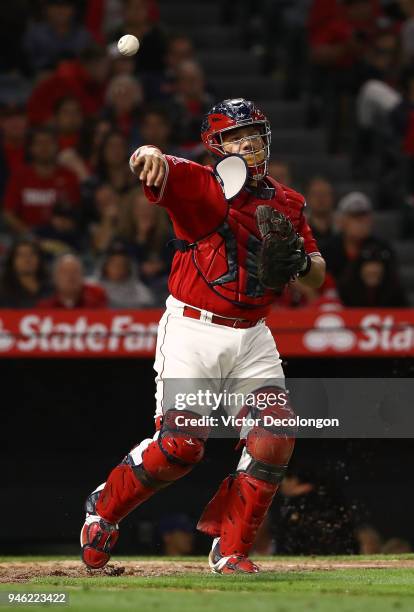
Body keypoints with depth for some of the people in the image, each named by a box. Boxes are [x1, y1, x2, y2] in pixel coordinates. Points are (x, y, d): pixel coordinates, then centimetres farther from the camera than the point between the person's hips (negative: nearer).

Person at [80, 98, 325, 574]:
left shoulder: (287, 203, 10)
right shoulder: (200, 186, -7)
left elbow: (318, 275, 15)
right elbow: (154, 171, -27)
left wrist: (301, 263, -9)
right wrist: (150, 156, -52)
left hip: (253, 339, 5)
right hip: (192, 332, -5)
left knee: (274, 443, -9)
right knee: (180, 445, -13)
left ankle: (230, 550, 5)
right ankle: (104, 508, 14)